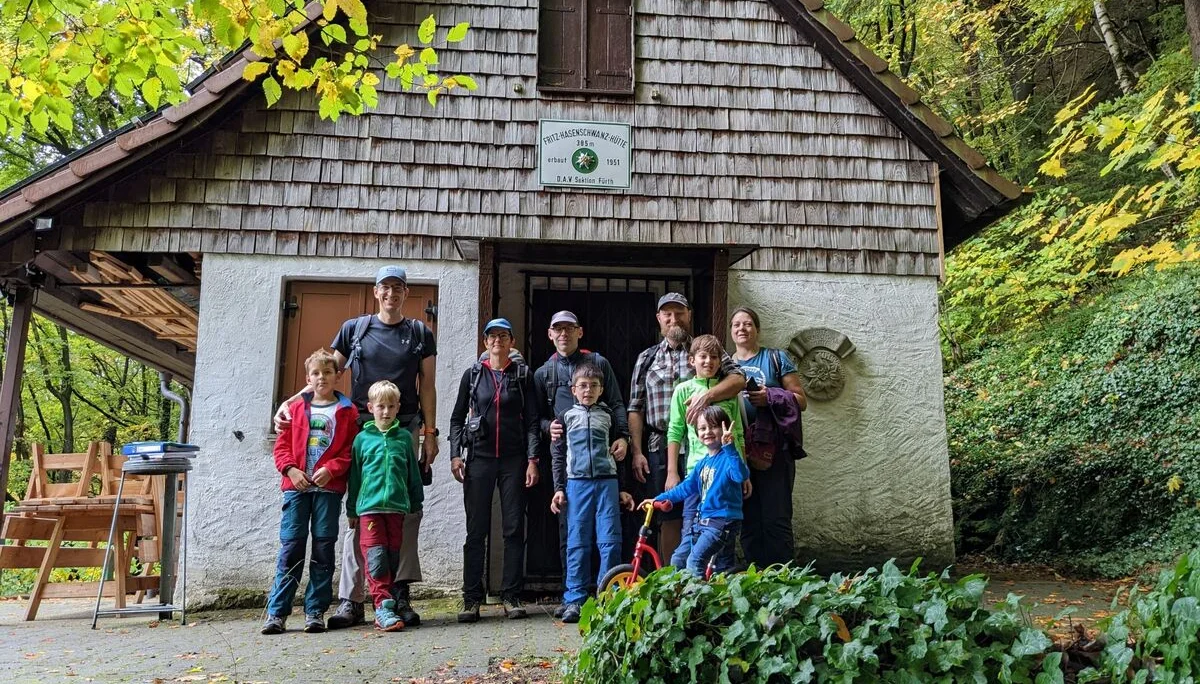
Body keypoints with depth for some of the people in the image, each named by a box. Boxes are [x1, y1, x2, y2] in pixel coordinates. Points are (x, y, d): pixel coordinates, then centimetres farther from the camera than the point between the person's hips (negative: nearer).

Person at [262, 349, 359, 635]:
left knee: (323, 547, 2)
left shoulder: (347, 411, 6)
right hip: (296, 485, 1)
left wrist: (331, 469, -14)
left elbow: (351, 450, 1)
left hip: (329, 487, -1)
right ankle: (277, 612, 4)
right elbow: (282, 445, 10)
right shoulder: (296, 408, 12)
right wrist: (290, 469, -6)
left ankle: (315, 611, 10)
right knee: (291, 546, -1)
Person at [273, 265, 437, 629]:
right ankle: (351, 600, 4)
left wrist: (430, 433, 3)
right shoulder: (354, 329, 9)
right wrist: (289, 403, -5)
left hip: (405, 431, 0)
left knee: (407, 512, -3)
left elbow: (427, 386, 9)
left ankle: (401, 596, 4)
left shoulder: (420, 333, 10)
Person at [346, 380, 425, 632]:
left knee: (393, 558, 6)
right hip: (369, 507, -2)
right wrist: (351, 510, 11)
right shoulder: (363, 438, 6)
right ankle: (384, 607, -11)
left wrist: (416, 504, 17)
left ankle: (386, 608, 16)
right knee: (376, 557, -10)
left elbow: (413, 473, 16)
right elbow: (354, 476, 10)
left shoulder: (404, 437, 10)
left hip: (397, 507, 2)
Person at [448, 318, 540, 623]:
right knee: (476, 529, 1)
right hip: (479, 458, 0)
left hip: (514, 459, 0)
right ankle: (471, 598, 6)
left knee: (514, 528, 1)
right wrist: (455, 454, -1)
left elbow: (532, 420, 4)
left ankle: (512, 597, 8)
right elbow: (457, 417, 10)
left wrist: (532, 459, -4)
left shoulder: (523, 375, 7)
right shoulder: (473, 374, 9)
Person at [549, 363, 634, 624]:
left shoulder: (609, 415, 14)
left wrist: (621, 489, 12)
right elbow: (558, 456, 10)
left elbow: (617, 455, 16)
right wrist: (558, 489, 2)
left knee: (610, 541, -5)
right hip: (576, 483, -1)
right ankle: (575, 599, 6)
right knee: (577, 543, 0)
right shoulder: (565, 417, 11)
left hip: (607, 482, 1)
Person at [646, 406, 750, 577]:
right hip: (704, 521, 9)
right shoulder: (702, 463, 13)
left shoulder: (728, 457, -11)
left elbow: (741, 475, -32)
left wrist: (729, 447, -41)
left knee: (695, 561, -17)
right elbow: (686, 488, 21)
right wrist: (658, 499, 19)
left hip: (723, 521, -9)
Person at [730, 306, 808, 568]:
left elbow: (801, 400, 2)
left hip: (775, 450, -3)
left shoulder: (776, 358, 5)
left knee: (776, 519, -7)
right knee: (748, 521, 6)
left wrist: (771, 397, -15)